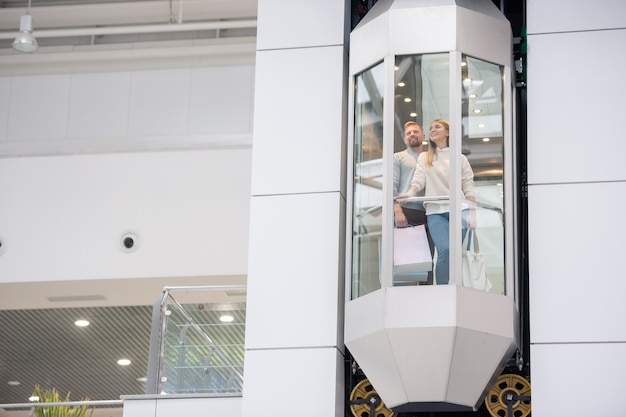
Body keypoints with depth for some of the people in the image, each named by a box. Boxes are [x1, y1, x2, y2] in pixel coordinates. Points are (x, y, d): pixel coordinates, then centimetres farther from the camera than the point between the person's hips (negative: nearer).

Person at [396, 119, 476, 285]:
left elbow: (468, 187, 9)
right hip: (435, 210, 0)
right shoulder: (424, 157, 21)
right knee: (445, 250, -20)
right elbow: (419, 179, 5)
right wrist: (411, 193, -18)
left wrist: (472, 212, -4)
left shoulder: (460, 158, 17)